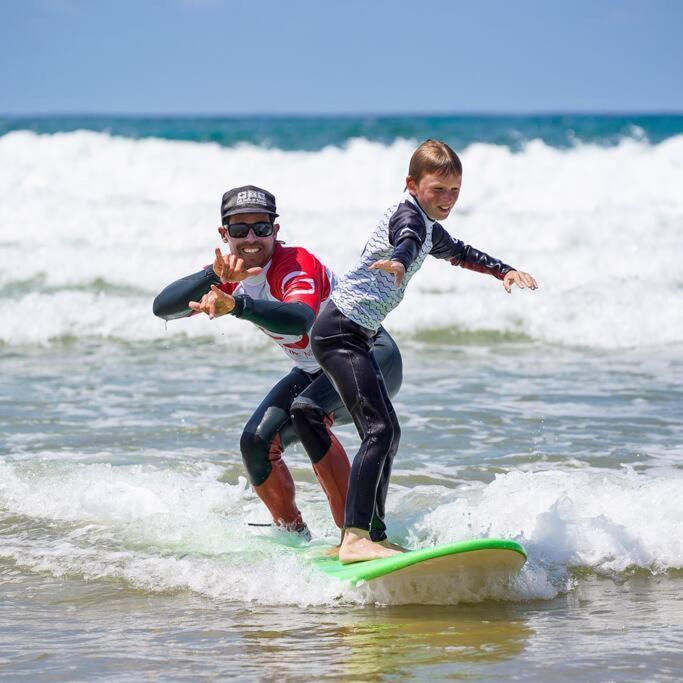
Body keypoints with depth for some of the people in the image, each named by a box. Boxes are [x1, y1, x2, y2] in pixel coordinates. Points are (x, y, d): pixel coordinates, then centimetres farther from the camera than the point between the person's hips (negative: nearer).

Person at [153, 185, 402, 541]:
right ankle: (296, 537, 10)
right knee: (256, 443, -10)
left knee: (306, 411, -34)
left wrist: (237, 305, -67)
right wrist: (213, 277, -39)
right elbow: (163, 308, -23)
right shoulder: (231, 273, -8)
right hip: (316, 372, 8)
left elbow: (301, 320, -52)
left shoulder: (296, 265, -29)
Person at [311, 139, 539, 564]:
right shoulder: (408, 214, -12)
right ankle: (355, 540, -29)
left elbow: (459, 253, 41)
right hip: (341, 330, -11)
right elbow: (408, 239, -38)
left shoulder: (429, 228, 19)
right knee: (379, 430, -21)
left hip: (356, 335, 11)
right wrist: (399, 259, -59)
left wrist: (504, 271, 34)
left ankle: (373, 534, 23)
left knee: (387, 433, 15)